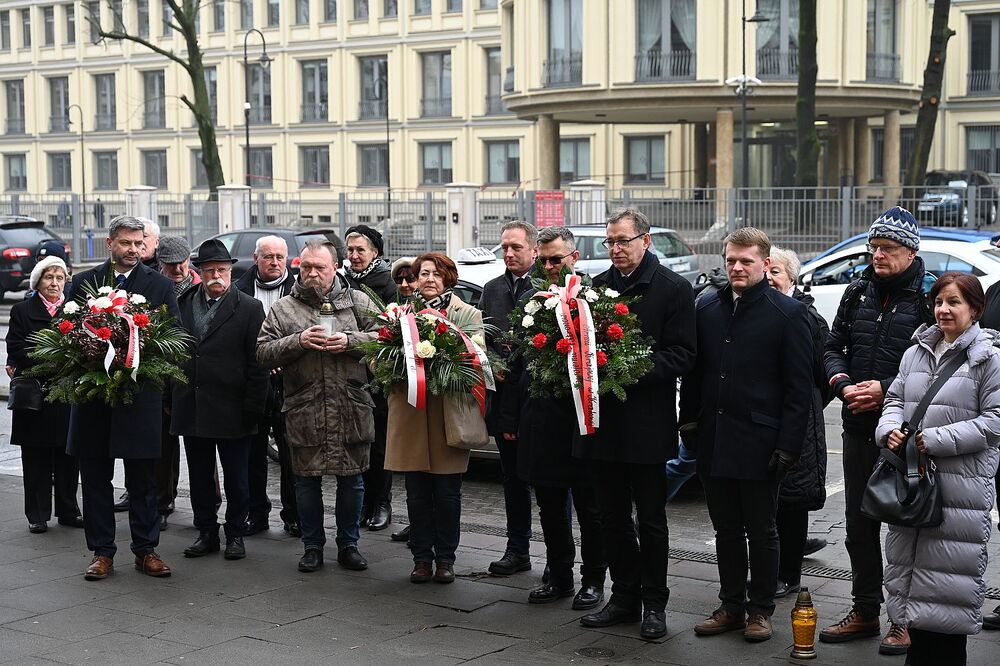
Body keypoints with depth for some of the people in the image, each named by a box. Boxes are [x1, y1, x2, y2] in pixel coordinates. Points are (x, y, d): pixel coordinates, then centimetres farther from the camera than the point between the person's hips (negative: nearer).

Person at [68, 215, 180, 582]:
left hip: (140, 396, -1)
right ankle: (101, 552, 15)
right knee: (95, 479, 6)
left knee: (143, 480, 5)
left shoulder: (160, 285, 4)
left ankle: (146, 550, 14)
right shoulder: (83, 283, 7)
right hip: (92, 394, 2)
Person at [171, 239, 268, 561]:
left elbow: (257, 362, -6)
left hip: (231, 410, -3)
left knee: (236, 478, 6)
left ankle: (235, 533, 18)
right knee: (199, 477, 11)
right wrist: (171, 399, 3)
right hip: (191, 410, 4)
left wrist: (252, 408, -11)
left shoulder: (249, 308, -3)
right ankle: (206, 532, 22)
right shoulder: (182, 304, 8)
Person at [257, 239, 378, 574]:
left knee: (351, 479, 8)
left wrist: (349, 341, -13)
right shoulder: (283, 309, 6)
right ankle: (313, 546, 20)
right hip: (304, 411, 0)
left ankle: (348, 545, 21)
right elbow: (263, 352, -1)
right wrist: (298, 341, -15)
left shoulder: (358, 302, 7)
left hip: (351, 408, 0)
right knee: (307, 480, 7)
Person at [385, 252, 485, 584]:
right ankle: (421, 557, 17)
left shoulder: (468, 314, 4)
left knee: (447, 493, 4)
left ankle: (445, 557, 16)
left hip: (449, 415, -2)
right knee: (417, 493, 6)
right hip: (411, 415, 2)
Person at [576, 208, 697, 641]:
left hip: (647, 424, -5)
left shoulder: (673, 288, -5)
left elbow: (682, 355, -10)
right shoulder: (597, 286, 11)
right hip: (604, 421, 5)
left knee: (651, 520, 4)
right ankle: (624, 597, 24)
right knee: (612, 518, 12)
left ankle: (654, 604, 14)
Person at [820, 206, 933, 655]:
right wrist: (843, 384, -6)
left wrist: (885, 389, -20)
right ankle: (865, 611, 26)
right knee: (859, 522, 13)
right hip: (858, 428, 6)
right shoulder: (857, 293, 10)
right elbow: (833, 347, 13)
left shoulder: (927, 299, -8)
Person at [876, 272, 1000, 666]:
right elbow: (895, 400, 17)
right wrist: (889, 429, -5)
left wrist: (937, 440, -16)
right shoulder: (917, 352, 13)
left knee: (949, 572, -6)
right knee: (910, 561, 12)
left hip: (962, 483, -6)